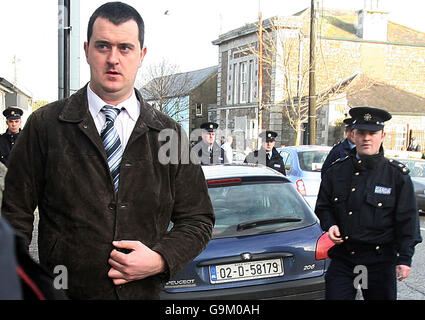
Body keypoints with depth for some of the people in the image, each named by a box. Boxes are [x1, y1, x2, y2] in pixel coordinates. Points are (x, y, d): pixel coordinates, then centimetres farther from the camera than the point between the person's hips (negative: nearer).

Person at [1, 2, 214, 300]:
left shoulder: (170, 134, 1)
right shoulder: (45, 125, -3)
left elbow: (198, 219, 4)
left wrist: (160, 260, -11)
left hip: (146, 292, 2)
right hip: (63, 291, -1)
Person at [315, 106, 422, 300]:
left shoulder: (397, 174, -3)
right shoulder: (336, 171, 5)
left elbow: (407, 220, -3)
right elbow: (323, 207, 15)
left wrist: (405, 258, -7)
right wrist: (330, 225, -5)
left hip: (380, 260, -2)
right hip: (342, 257, 2)